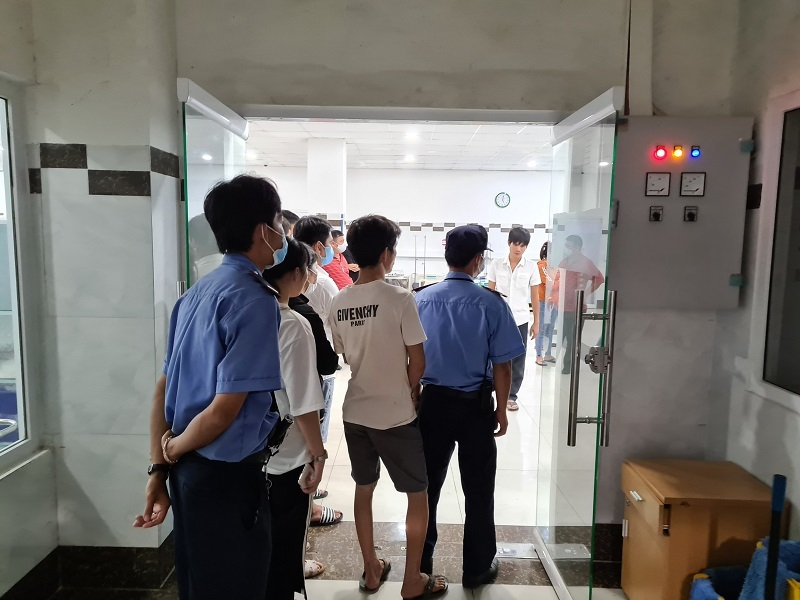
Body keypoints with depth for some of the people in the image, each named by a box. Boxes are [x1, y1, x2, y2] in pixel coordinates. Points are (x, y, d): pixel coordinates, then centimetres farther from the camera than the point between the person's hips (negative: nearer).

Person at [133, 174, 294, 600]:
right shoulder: (255, 300, -20)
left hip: (189, 471, 8)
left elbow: (164, 388, 7)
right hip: (228, 475, -8)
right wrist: (174, 450, -5)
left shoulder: (196, 293, 6)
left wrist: (158, 469, 9)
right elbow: (225, 409, -24)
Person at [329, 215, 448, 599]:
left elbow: (345, 356, 9)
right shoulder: (399, 298, -17)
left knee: (363, 490, 20)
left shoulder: (339, 303, -1)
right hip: (396, 416, -5)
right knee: (419, 496, 12)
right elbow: (417, 361, -13)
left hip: (355, 412, 6)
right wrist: (411, 391, 5)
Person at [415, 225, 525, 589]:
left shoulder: (421, 300, -5)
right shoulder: (491, 304, -13)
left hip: (433, 402, 3)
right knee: (478, 490, 14)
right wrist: (501, 410, 2)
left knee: (427, 484, 17)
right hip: (476, 405, -2)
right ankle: (477, 569, 29)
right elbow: (502, 366, -10)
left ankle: (420, 563, 32)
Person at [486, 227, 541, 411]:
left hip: (520, 319, 1)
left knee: (518, 360, 7)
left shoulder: (531, 267, -1)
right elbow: (490, 292, 4)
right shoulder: (496, 264, -1)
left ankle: (511, 395, 20)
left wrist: (536, 322, 3)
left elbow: (535, 296, 4)